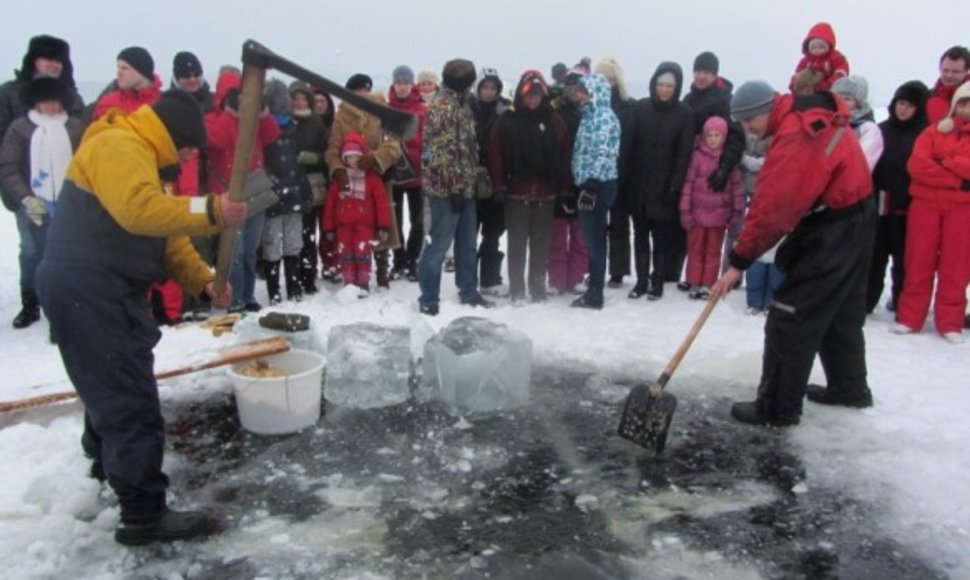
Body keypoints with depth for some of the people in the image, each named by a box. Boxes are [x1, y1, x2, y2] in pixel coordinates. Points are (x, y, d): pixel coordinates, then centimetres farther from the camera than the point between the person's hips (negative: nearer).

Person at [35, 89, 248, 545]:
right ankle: (143, 514, -3)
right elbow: (140, 210, -33)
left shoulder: (137, 154, 20)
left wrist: (204, 280, 3)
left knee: (111, 383, 28)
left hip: (102, 290, 11)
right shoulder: (118, 146, -14)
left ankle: (108, 459, 51)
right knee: (131, 399, -9)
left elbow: (164, 232, 15)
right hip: (87, 291, -11)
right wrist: (210, 211, -36)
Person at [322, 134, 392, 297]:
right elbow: (330, 202, 9)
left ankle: (363, 284, -1)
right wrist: (329, 227, 7)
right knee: (346, 255, 2)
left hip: (364, 224, -3)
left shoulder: (371, 176, 1)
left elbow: (381, 201, -2)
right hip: (344, 225, 3)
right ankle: (349, 284, 8)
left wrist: (384, 225, -6)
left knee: (363, 253, -7)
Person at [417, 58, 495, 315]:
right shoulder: (442, 107, -14)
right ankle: (428, 299, 5)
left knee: (467, 243, 16)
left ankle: (469, 291, 28)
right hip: (446, 188, -9)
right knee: (439, 243, -4)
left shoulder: (461, 104, 16)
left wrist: (475, 178, 20)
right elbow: (443, 152, -20)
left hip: (464, 187, 9)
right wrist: (454, 187, -20)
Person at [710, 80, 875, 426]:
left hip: (831, 233, -10)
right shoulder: (816, 116, 6)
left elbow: (770, 208, -26)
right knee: (841, 312, 22)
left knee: (791, 319, -6)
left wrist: (739, 261, -20)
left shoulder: (795, 138, -25)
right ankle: (850, 387, 36)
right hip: (854, 222, 10)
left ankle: (778, 407, 2)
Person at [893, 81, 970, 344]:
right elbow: (917, 165, -8)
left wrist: (943, 162, -8)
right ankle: (910, 317, 11)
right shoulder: (934, 131, 9)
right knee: (918, 262, 4)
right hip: (925, 204, 1)